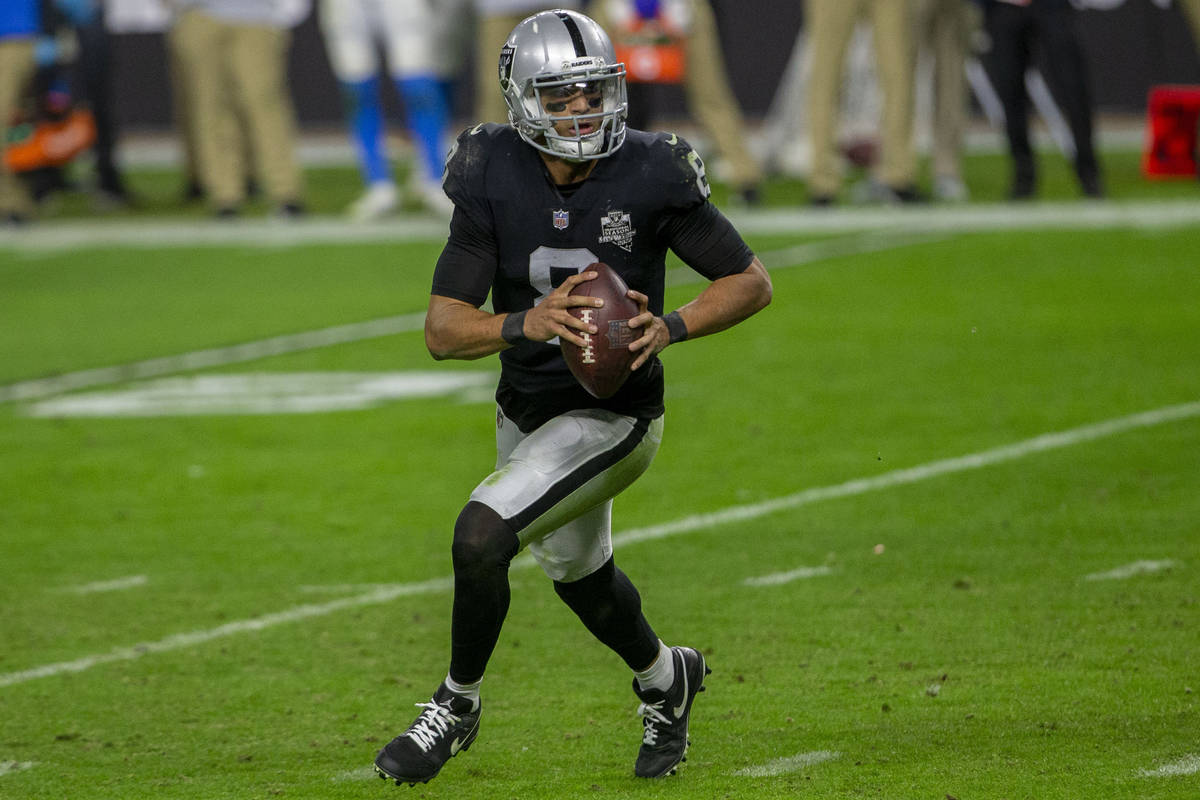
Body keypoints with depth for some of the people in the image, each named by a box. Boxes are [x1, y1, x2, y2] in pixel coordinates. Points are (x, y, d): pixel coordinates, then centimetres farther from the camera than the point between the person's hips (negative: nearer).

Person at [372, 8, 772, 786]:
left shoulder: (649, 176, -19)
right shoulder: (494, 181, -14)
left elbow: (752, 282, -9)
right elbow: (443, 328, -15)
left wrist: (669, 328, -25)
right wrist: (528, 323, -34)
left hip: (612, 418, -5)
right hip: (527, 413, 5)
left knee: (482, 535, -23)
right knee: (580, 574, 25)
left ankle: (458, 704, 0)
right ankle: (664, 677, 56)